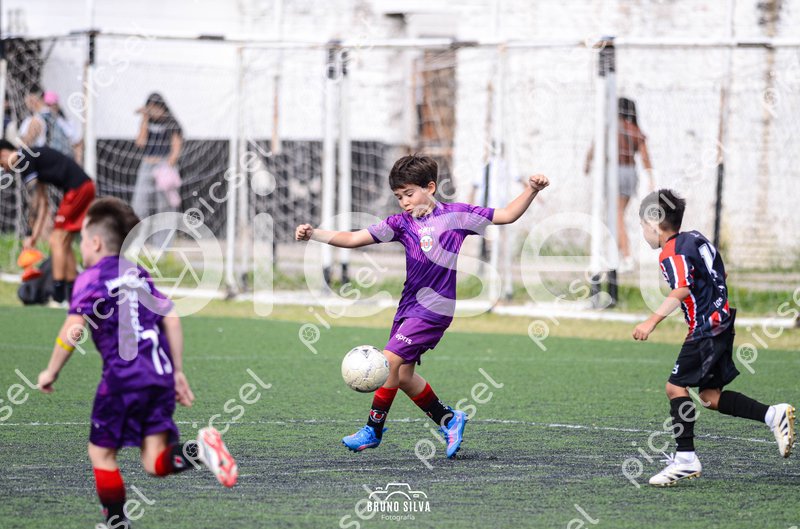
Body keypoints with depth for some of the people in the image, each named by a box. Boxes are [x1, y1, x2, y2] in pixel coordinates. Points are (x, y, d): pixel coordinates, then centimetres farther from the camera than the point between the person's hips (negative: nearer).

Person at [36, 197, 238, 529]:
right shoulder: (138, 274, 19)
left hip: (124, 377, -6)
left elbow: (73, 330, -12)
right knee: (155, 462, 1)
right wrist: (177, 372, 22)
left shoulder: (92, 277, -2)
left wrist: (51, 372, -1)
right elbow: (171, 320, 18)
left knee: (101, 452, 10)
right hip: (161, 373, 6)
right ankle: (198, 450, -26)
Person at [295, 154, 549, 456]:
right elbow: (352, 239, 3)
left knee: (390, 361, -14)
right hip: (409, 305, 7)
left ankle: (374, 429, -3)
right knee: (403, 376, 7)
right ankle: (449, 420, 25)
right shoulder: (401, 223, 7)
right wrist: (314, 235, -10)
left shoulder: (455, 215, -3)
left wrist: (531, 190, -11)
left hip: (435, 307, -6)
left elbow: (506, 215, 3)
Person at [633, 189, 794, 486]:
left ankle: (685, 459, -11)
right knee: (710, 396, 11)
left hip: (707, 326, -10)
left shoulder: (672, 252, -13)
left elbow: (682, 289, -27)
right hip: (721, 322, 10)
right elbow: (719, 275, 26)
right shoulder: (694, 238, 16)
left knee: (676, 386, -8)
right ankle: (773, 415, 5)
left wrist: (653, 321, -32)